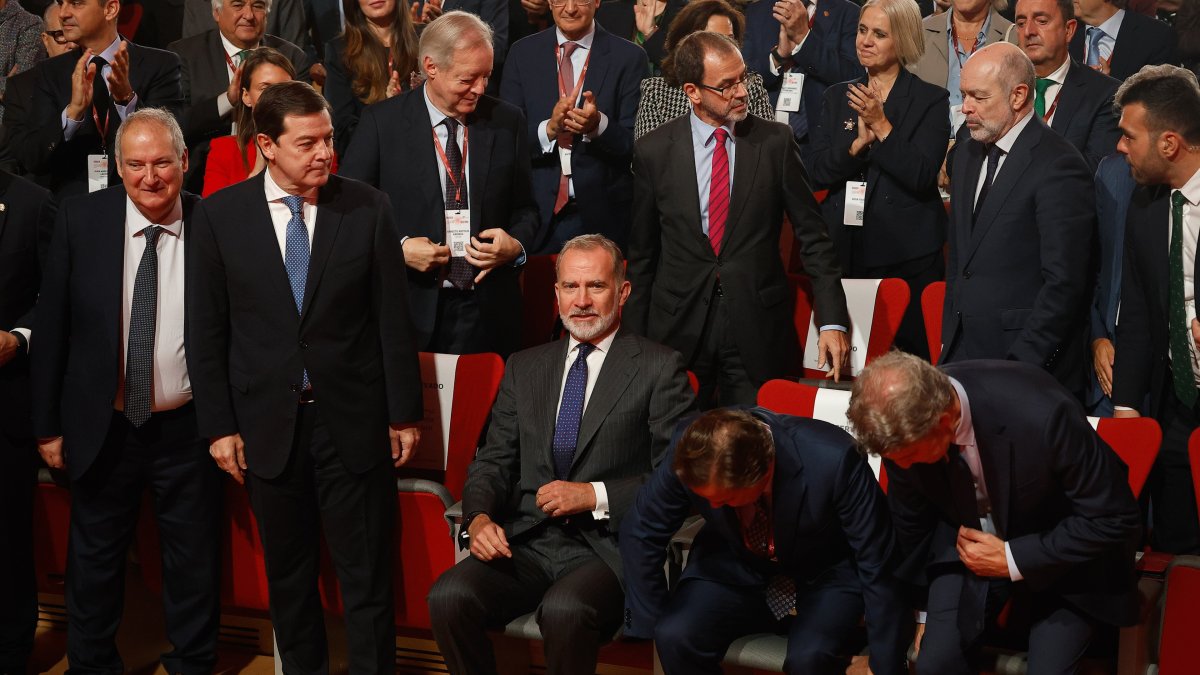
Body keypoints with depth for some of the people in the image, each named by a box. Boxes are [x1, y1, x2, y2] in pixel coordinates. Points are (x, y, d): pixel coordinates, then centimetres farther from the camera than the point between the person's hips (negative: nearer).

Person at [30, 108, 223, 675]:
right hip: (102, 427, 1)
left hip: (188, 428, -1)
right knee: (94, 561, 15)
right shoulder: (80, 220, -7)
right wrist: (47, 424, -2)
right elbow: (51, 327, -2)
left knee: (194, 561, 14)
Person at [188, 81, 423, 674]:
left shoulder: (368, 208, -3)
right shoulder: (219, 215, -2)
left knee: (366, 574, 4)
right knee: (287, 576, 13)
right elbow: (207, 331, 1)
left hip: (353, 419, -1)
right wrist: (218, 426, -1)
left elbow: (393, 320, 1)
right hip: (267, 423, 1)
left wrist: (404, 413, 1)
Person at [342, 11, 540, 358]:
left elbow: (525, 208, 13)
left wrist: (516, 246, -7)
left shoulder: (507, 122, 5)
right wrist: (399, 248, -14)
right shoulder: (381, 122, -2)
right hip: (409, 311, -2)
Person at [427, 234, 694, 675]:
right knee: (448, 597, -24)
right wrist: (479, 517, -5)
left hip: (606, 546, -4)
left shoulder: (660, 369, 3)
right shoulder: (525, 367, 18)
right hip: (526, 543, 4)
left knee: (563, 610, -36)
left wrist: (594, 495, -13)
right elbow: (493, 461, 15)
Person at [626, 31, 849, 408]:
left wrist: (832, 321, -5)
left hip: (757, 332, 0)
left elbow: (813, 237, 2)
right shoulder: (654, 151, 1)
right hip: (679, 329, 1)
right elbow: (641, 253, 7)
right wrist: (635, 341, 6)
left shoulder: (775, 143, 0)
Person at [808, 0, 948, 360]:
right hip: (843, 250, 3)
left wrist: (882, 125, -16)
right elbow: (817, 172, 3)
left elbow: (922, 177, -10)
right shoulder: (838, 96, 12)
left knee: (909, 355, -2)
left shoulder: (931, 100, 0)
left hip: (907, 257, -3)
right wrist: (859, 141, -14)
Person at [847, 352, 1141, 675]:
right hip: (970, 541, 3)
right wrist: (926, 610, 12)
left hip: (1064, 552, -3)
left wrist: (1014, 561, -25)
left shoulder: (1040, 414, -37)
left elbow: (1114, 518, -22)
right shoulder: (903, 425, -22)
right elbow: (911, 522, 0)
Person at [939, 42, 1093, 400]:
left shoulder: (1059, 166, -13)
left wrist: (1022, 366, -17)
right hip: (962, 355, 7)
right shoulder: (967, 154, 13)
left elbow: (1063, 283, -16)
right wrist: (948, 339, 13)